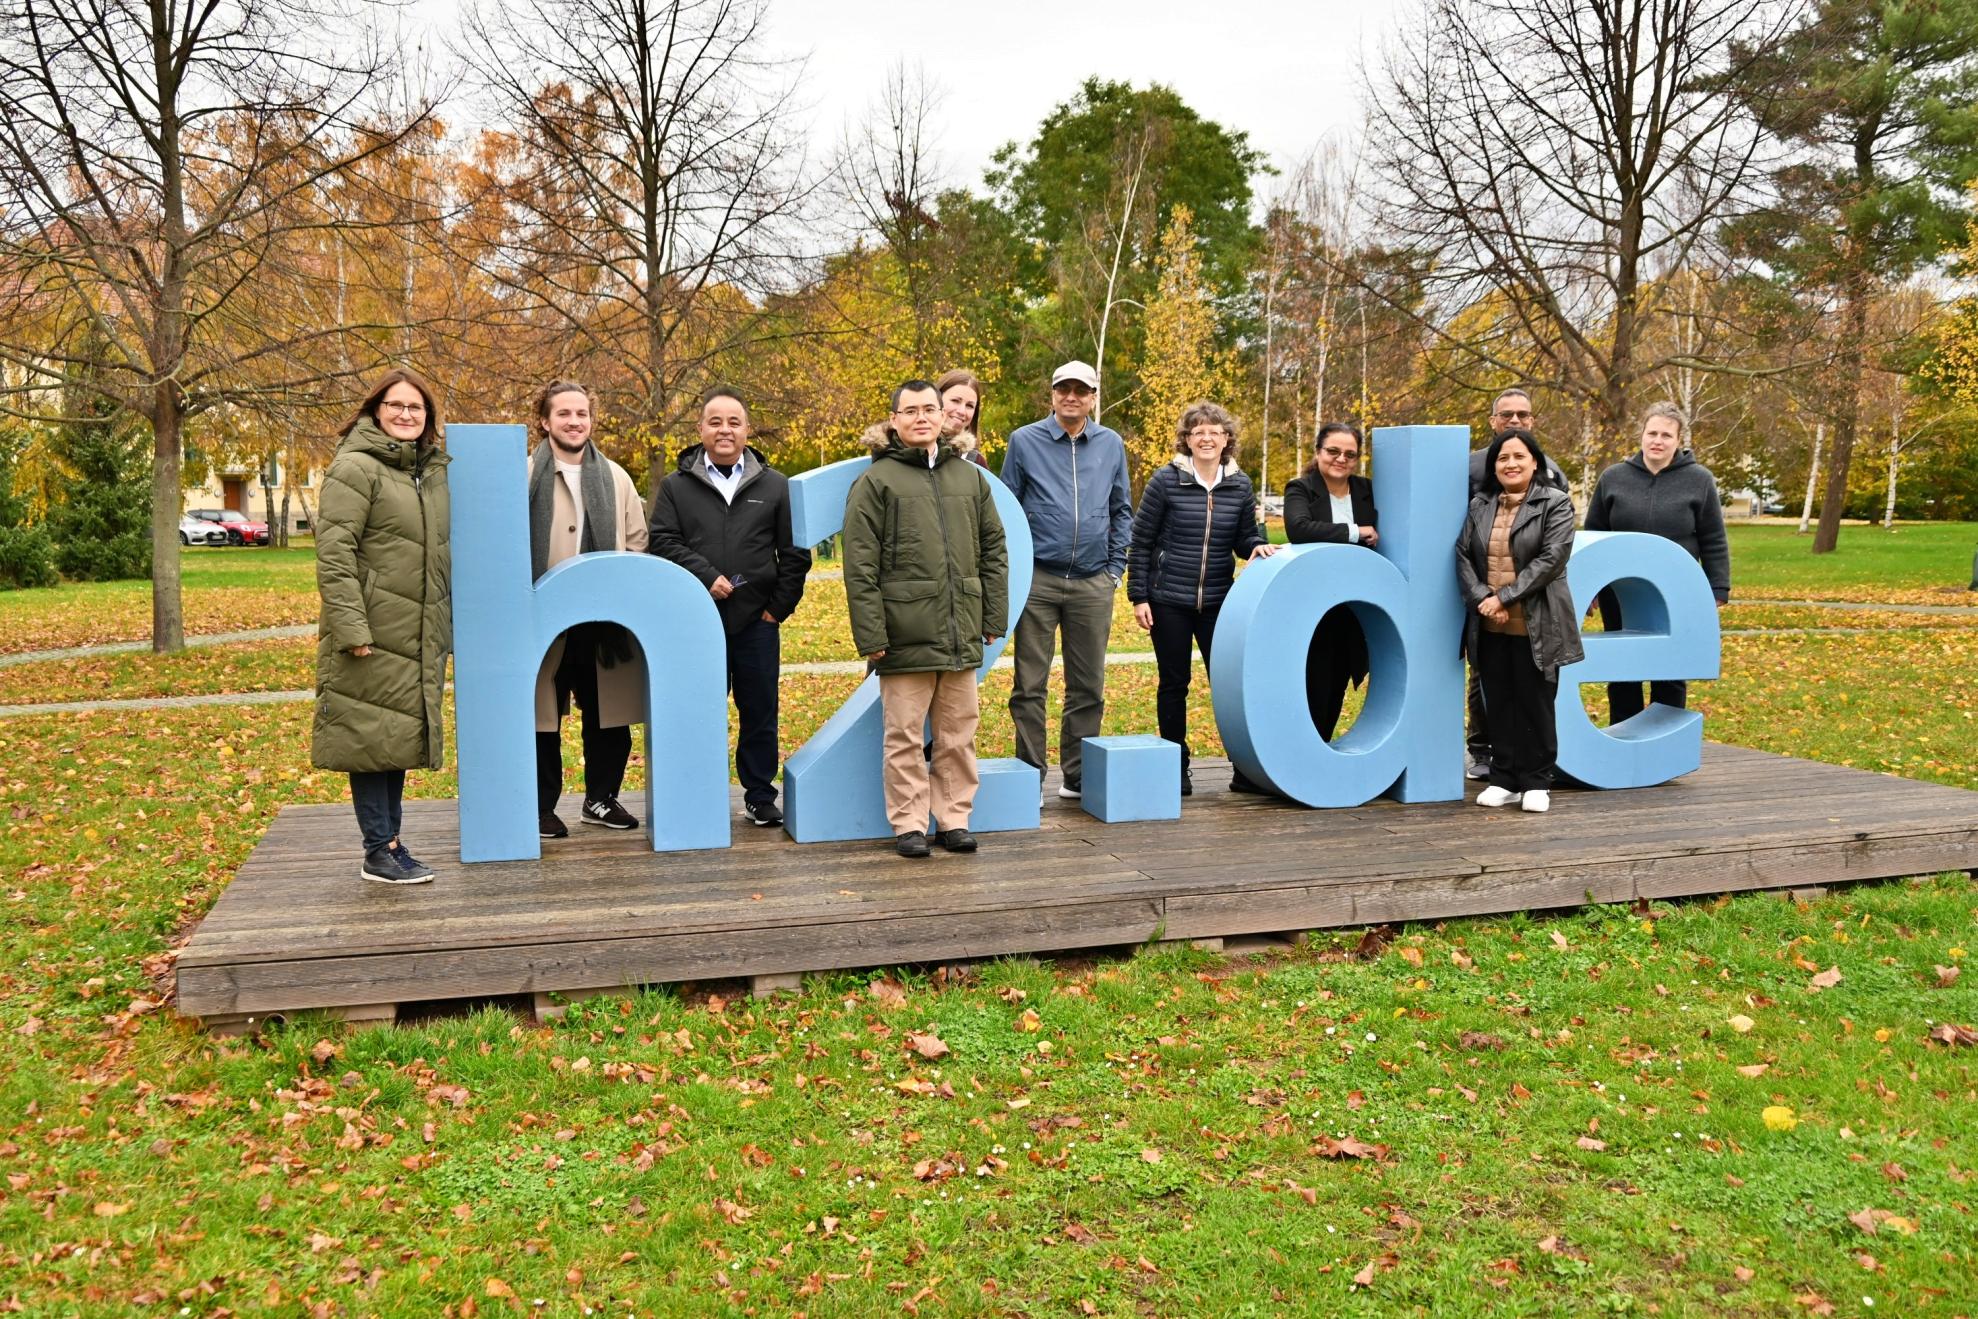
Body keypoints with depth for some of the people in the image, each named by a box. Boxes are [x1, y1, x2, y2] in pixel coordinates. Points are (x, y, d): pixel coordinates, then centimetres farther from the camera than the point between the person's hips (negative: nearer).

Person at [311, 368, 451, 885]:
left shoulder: (434, 471, 14)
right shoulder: (355, 468, -8)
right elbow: (333, 555, -14)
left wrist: (448, 625, 18)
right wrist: (350, 627, -20)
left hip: (420, 635, 7)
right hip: (373, 635, -7)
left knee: (400, 737, 12)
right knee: (372, 736, -1)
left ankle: (391, 841, 21)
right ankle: (379, 852, 7)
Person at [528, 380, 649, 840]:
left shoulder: (615, 477, 10)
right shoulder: (525, 475, -2)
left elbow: (637, 544, 13)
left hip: (603, 617, 3)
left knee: (608, 715, 8)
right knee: (543, 715, 5)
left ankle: (601, 799, 23)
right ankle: (541, 808, 16)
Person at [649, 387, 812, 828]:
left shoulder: (775, 486, 8)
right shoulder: (676, 486, 7)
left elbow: (795, 552, 8)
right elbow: (663, 542, -2)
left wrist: (780, 605, 0)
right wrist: (706, 576, -14)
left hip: (757, 622, 1)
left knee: (760, 713, 7)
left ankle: (760, 796, 19)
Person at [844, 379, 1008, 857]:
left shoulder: (969, 477, 13)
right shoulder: (876, 481, -1)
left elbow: (993, 550, 16)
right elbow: (860, 567, -5)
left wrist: (993, 617, 9)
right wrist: (871, 635, -11)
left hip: (961, 636, 4)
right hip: (905, 635, -4)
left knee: (958, 735, 10)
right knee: (905, 737, 3)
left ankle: (954, 819, 20)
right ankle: (909, 824, 13)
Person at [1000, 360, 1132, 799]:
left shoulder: (1112, 445, 9)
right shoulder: (1024, 441, 3)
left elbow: (1121, 512, 15)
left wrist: (1116, 568, 7)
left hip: (1093, 584, 2)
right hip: (1037, 580, -2)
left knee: (1088, 687, 7)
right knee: (1030, 684, 1)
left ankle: (1079, 775, 17)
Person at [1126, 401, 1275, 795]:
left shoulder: (1240, 485, 3)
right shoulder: (1166, 481, -6)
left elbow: (1244, 539, 13)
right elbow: (1140, 542, -2)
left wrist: (1258, 546, -11)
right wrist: (1139, 596, -6)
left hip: (1218, 601, 2)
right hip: (1169, 600, -2)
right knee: (1174, 682, 6)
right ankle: (1176, 767, 18)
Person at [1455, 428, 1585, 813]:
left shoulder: (1555, 504, -1)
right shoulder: (1479, 507, 12)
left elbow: (1551, 558, -12)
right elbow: (1463, 556, 4)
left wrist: (1504, 597, -17)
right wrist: (1481, 599, -13)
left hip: (1536, 626, -4)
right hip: (1490, 627, 4)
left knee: (1535, 704, 3)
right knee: (1499, 704, 8)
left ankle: (1536, 783, 14)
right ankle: (1504, 780, 17)